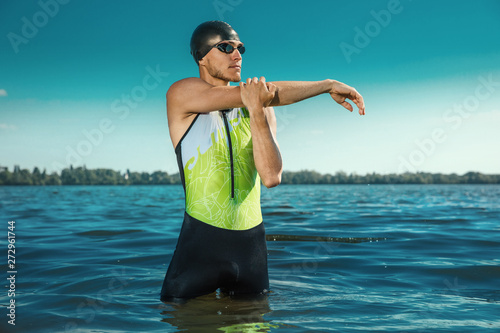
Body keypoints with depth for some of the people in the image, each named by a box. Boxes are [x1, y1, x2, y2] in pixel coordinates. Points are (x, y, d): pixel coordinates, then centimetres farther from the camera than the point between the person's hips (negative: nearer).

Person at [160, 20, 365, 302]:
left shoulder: (261, 110, 8)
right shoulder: (182, 94, -5)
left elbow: (271, 177, -8)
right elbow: (269, 93, -15)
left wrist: (257, 111, -17)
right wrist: (327, 85, -9)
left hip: (251, 244, 4)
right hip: (201, 243, -3)